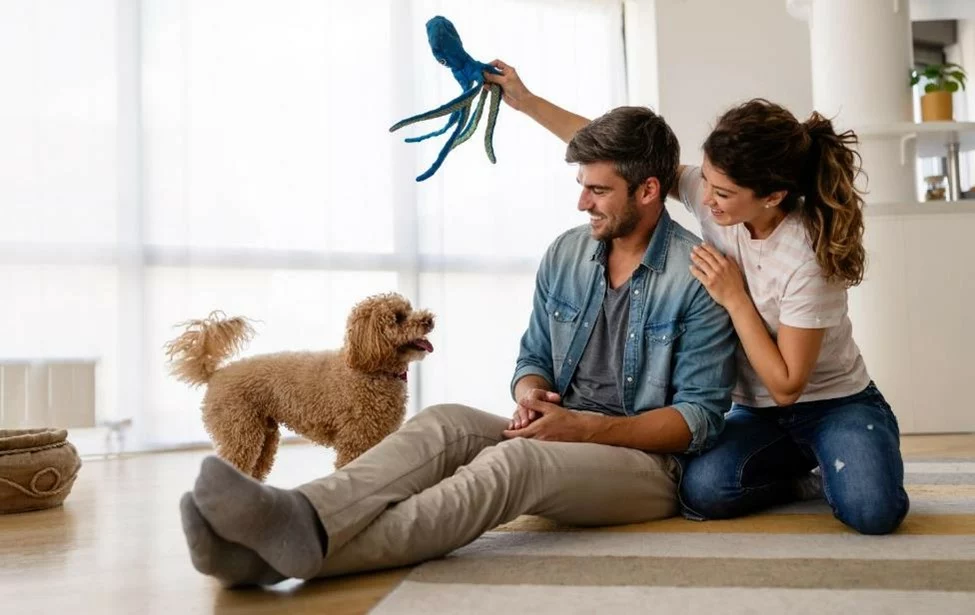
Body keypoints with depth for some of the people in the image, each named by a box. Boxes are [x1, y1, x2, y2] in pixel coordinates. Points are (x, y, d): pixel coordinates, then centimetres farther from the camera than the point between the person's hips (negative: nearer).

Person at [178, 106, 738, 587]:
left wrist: (585, 427, -21)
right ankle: (298, 525, -49)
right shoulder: (565, 255, 8)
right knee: (446, 424, -25)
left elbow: (701, 417, -12)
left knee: (515, 460, -36)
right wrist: (531, 397, -11)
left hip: (648, 460, -5)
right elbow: (534, 358, 13)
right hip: (560, 439, 5)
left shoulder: (699, 278, -11)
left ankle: (309, 544, -53)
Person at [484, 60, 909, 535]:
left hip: (834, 404, -4)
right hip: (756, 410, 4)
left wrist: (734, 298, -25)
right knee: (700, 491, -25)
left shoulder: (810, 259, -27)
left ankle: (831, 473, 7)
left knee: (872, 512, -31)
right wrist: (527, 101, -9)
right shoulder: (713, 192, -14)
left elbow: (786, 385, -21)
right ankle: (804, 471, 6)